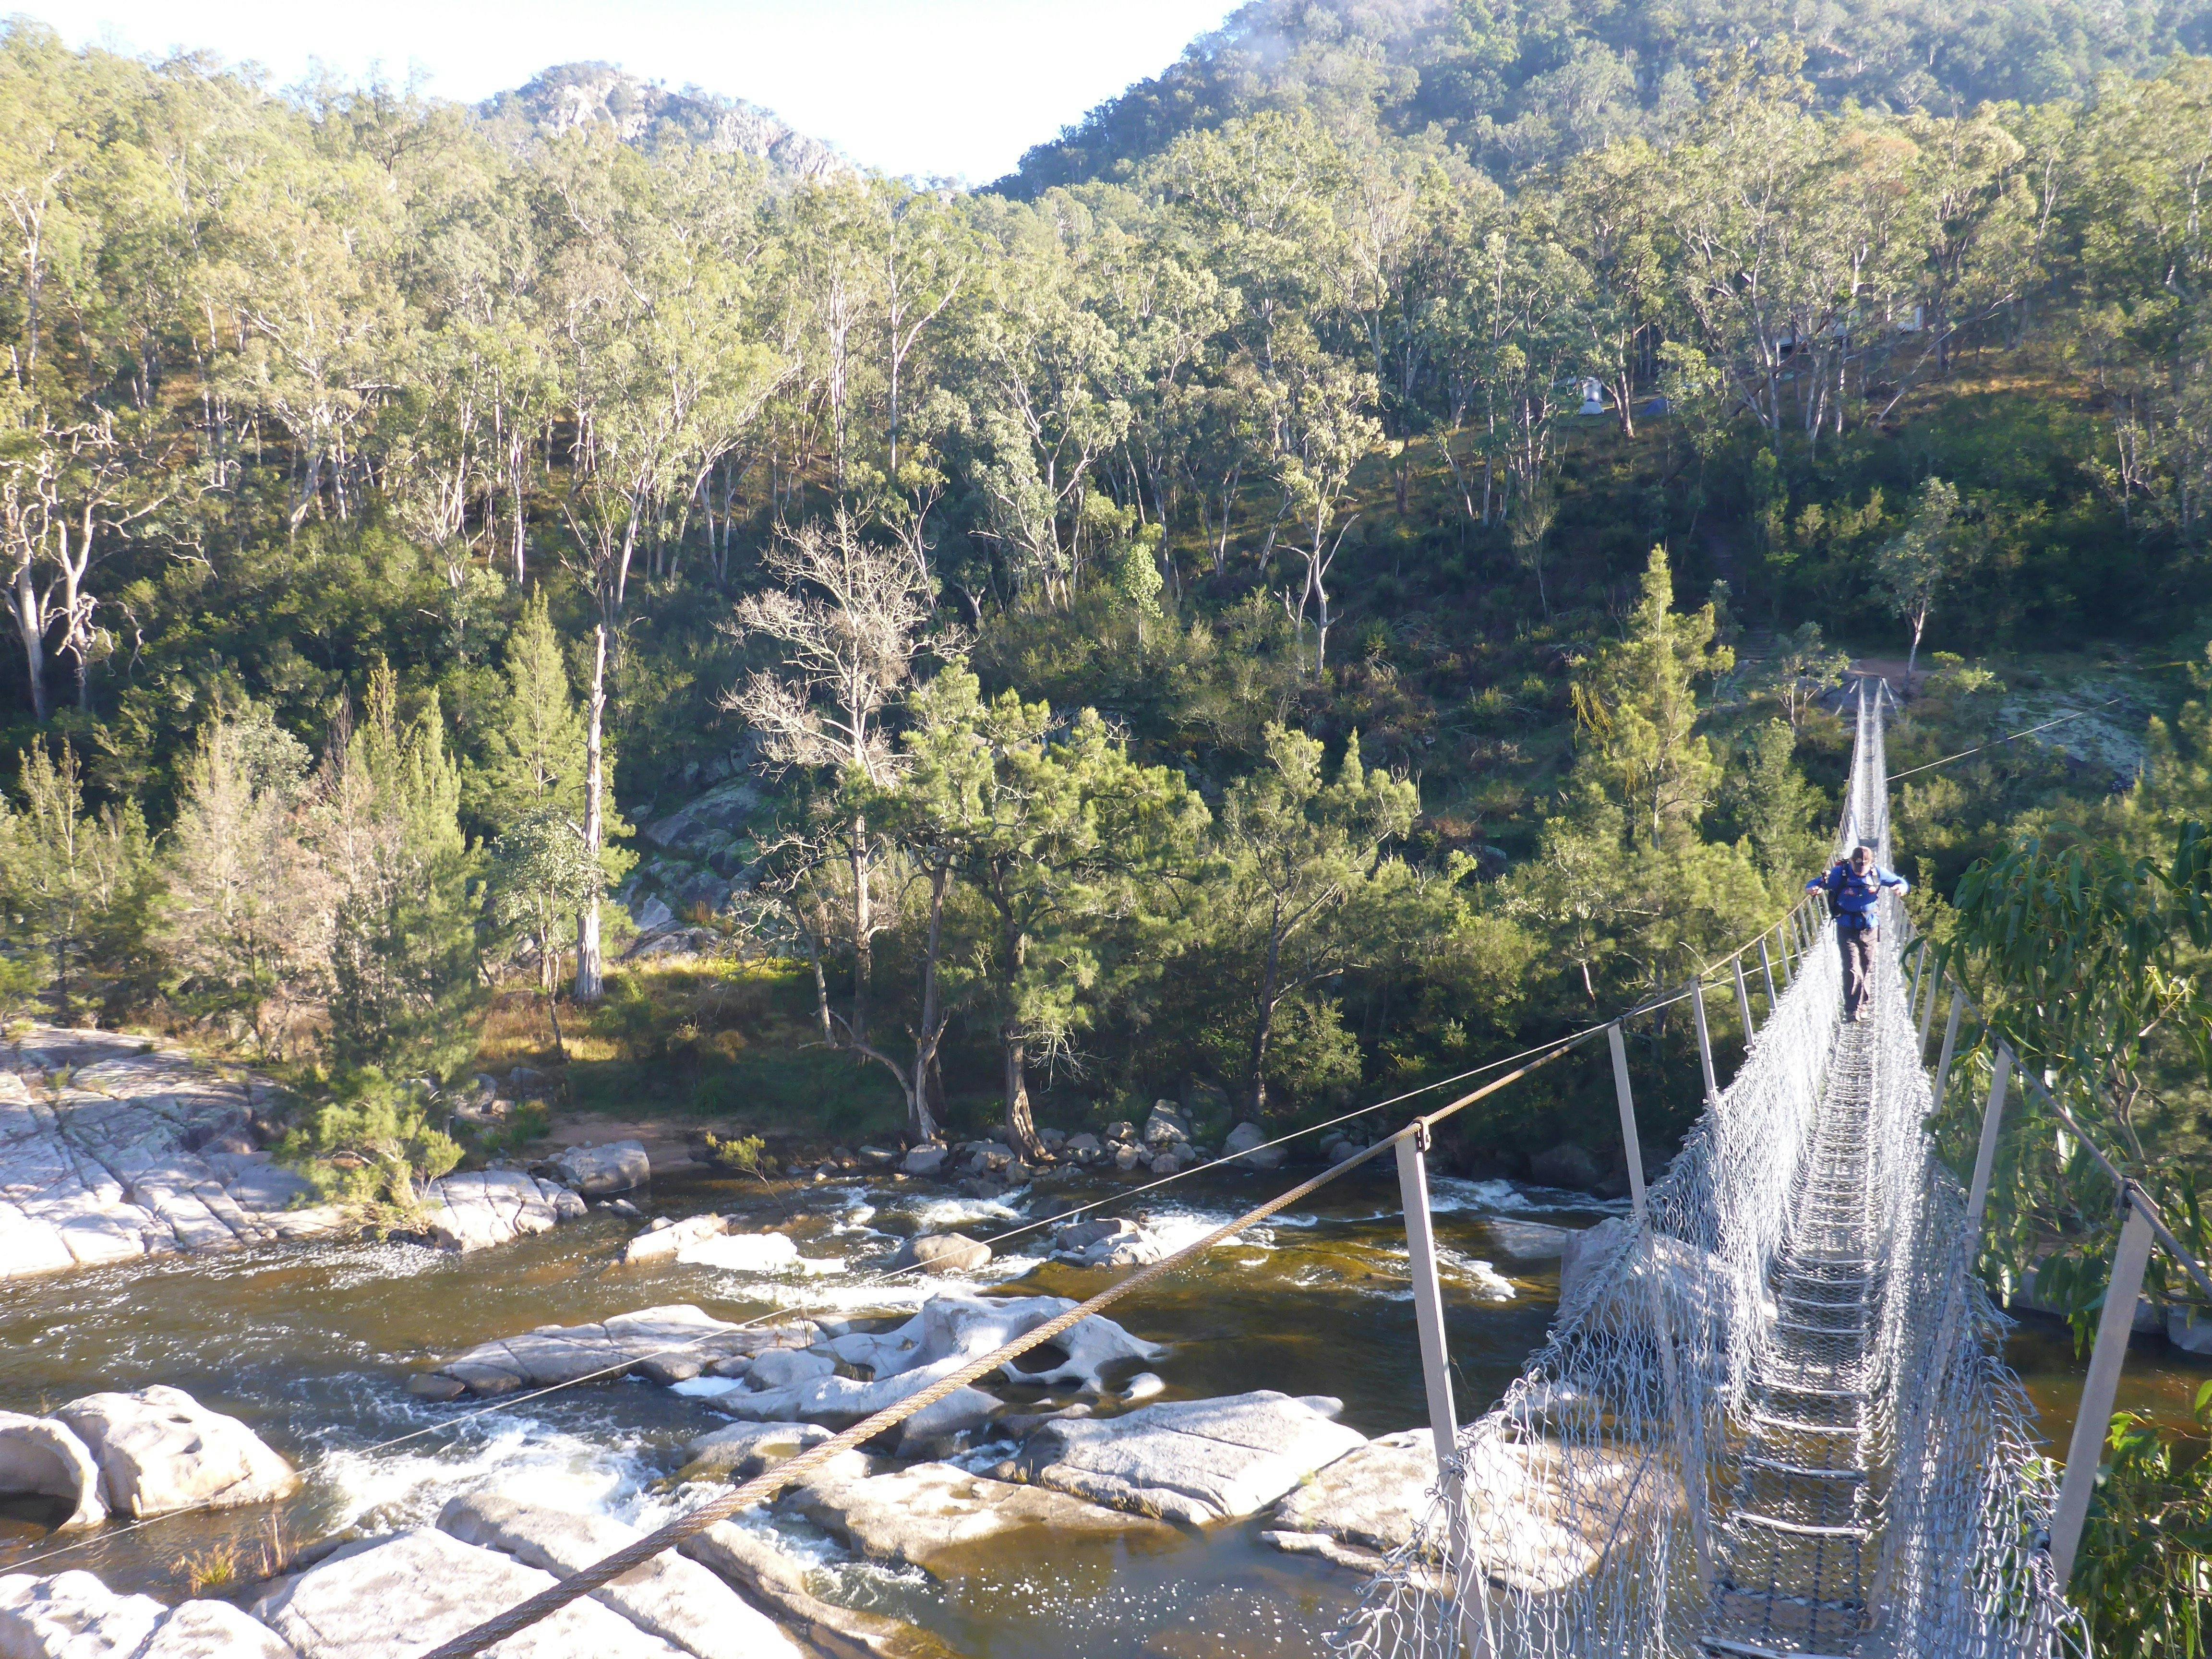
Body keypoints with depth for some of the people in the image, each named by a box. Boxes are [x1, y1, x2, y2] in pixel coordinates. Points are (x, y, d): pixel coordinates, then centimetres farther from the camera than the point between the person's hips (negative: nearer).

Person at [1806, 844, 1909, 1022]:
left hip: (1870, 929, 3)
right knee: (1852, 971, -12)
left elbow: (1903, 883, 7)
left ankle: (1862, 1007, 27)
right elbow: (1813, 884, -7)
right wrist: (1815, 889, -31)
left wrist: (1902, 887, -17)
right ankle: (1852, 1010, -9)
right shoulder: (1840, 873, -13)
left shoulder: (1878, 872, -5)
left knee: (1867, 970, 13)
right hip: (1847, 930, -3)